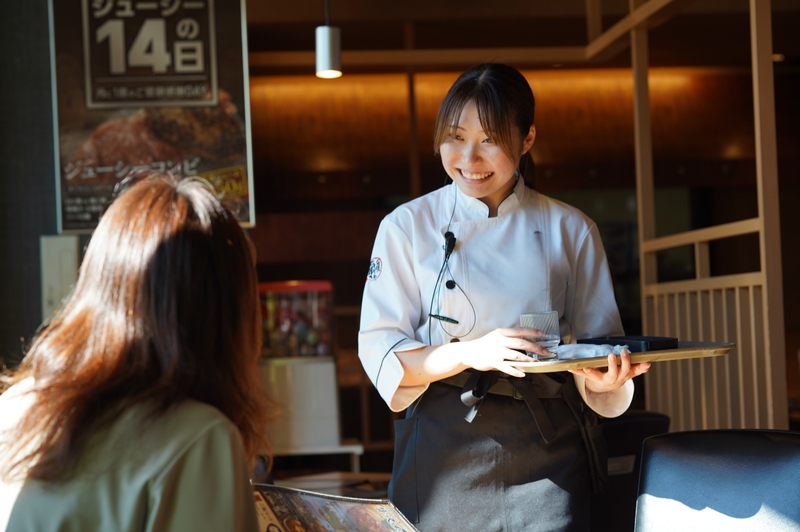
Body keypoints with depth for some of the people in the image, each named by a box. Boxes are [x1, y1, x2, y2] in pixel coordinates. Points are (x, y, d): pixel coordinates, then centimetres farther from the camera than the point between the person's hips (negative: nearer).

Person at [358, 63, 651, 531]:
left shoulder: (570, 230, 3)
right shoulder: (407, 226, 0)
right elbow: (381, 352, -5)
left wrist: (602, 377, -18)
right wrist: (470, 353, -22)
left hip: (546, 452, 1)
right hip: (444, 453, 0)